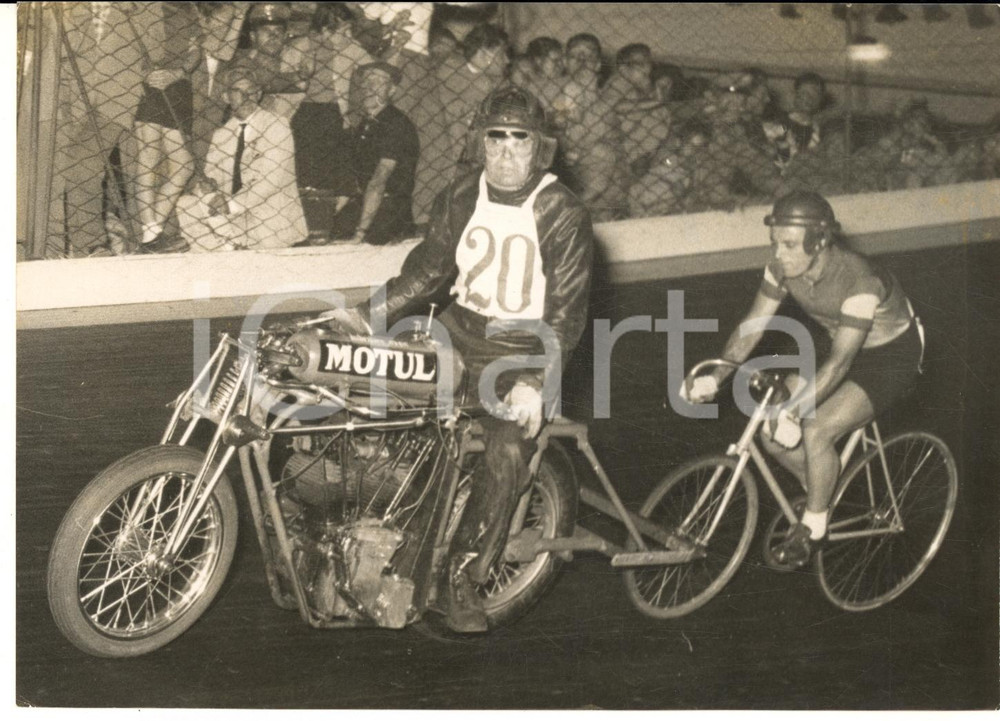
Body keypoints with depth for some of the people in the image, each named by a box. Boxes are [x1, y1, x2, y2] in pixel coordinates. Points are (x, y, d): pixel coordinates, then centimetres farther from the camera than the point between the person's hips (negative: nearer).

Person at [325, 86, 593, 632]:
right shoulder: (461, 197, 3)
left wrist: (535, 381, -24)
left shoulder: (563, 215, -11)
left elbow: (568, 309, -13)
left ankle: (462, 576, -10)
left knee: (507, 454, -23)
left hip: (523, 351, -5)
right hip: (459, 330, 5)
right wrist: (369, 315, 1)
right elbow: (429, 268, 12)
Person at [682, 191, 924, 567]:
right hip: (846, 350, 7)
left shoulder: (859, 281, -34)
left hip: (893, 356, -7)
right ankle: (821, 488, 17)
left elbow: (839, 362, -36)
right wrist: (715, 377, -24)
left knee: (816, 430, -27)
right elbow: (752, 326, -11)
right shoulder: (784, 267, -15)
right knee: (772, 426, -9)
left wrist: (795, 411, -44)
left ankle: (813, 526, -5)